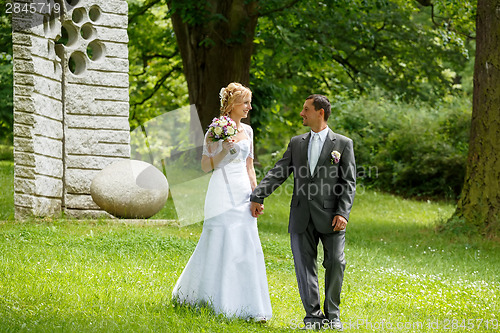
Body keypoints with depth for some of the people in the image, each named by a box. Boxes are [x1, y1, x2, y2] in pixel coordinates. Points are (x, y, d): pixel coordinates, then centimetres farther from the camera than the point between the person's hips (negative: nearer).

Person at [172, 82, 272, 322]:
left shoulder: (247, 131, 12)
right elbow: (206, 166, -5)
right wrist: (224, 150, -19)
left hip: (243, 192, 6)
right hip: (222, 192, -6)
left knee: (248, 247, 0)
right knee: (219, 246, -4)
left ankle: (249, 307, 2)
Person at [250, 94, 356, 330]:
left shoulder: (343, 144, 4)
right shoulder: (296, 143, 14)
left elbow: (348, 182, -1)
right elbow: (278, 173, 9)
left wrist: (343, 213, -11)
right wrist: (258, 196, -3)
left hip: (330, 215, -3)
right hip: (302, 217, 3)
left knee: (335, 262, -2)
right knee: (304, 264, 0)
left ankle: (332, 314, 13)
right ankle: (313, 317, 6)